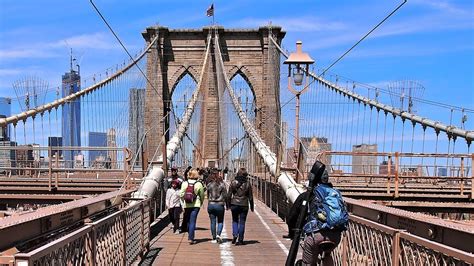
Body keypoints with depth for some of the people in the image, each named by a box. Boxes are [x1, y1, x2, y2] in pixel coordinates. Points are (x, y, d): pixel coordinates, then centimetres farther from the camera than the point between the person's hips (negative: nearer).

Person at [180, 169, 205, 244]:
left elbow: (181, 194, -1)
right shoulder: (199, 184, -7)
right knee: (192, 221, -1)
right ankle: (191, 238, -4)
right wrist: (201, 202, 18)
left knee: (188, 220, 18)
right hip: (195, 205, -2)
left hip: (187, 205, 2)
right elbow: (202, 195, 1)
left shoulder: (184, 183, -2)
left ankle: (190, 236, 29)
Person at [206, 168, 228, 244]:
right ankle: (218, 235, -6)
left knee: (213, 222, 10)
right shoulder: (222, 184, -7)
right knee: (220, 221, 14)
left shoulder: (209, 184, -3)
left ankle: (214, 238, 12)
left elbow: (208, 195, 5)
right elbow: (225, 195, -4)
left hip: (211, 204, 1)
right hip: (220, 204, -1)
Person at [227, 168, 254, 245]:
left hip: (234, 204, 0)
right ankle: (240, 240, 7)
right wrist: (252, 206, 12)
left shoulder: (233, 182, -2)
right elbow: (250, 197, 2)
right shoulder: (247, 184, -2)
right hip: (244, 205, 0)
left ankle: (235, 235, -3)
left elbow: (229, 195, -1)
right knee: (242, 222, 7)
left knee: (235, 220, 17)